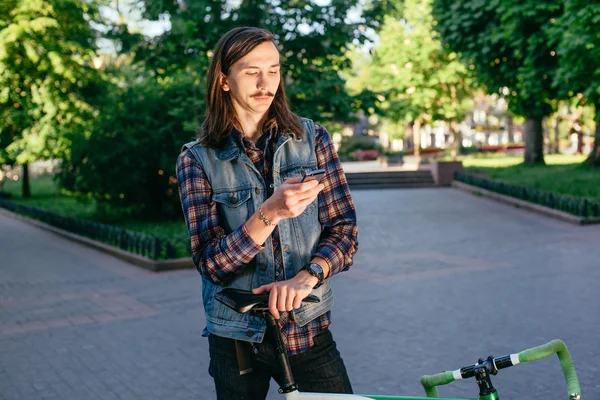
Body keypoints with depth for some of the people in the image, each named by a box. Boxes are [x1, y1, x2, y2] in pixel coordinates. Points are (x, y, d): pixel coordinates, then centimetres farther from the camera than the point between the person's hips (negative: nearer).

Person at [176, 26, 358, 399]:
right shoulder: (197, 159, -5)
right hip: (238, 339, -1)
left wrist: (304, 278, -23)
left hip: (309, 332, 1)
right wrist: (270, 213, -28)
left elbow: (344, 230, -4)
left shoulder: (312, 138, 0)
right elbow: (211, 263, -13)